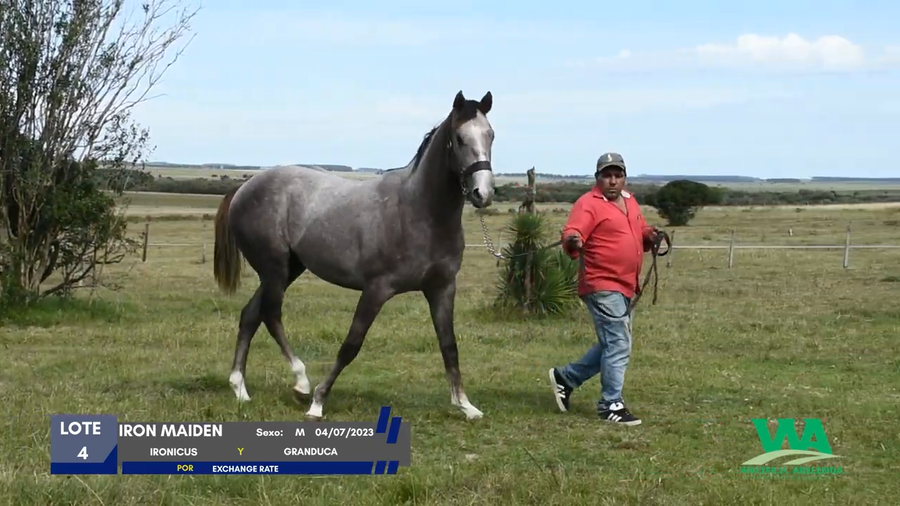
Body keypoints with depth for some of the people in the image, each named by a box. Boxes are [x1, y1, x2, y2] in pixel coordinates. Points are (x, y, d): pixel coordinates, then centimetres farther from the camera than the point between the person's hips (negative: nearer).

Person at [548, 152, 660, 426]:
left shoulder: (630, 201, 15)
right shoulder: (588, 204, -11)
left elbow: (640, 233, 24)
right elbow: (571, 234, -23)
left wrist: (650, 235, 1)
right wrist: (573, 240, -45)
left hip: (624, 287, 9)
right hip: (602, 286, -9)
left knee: (612, 345, 17)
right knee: (618, 345, -10)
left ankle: (565, 377, 28)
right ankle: (611, 404, -1)